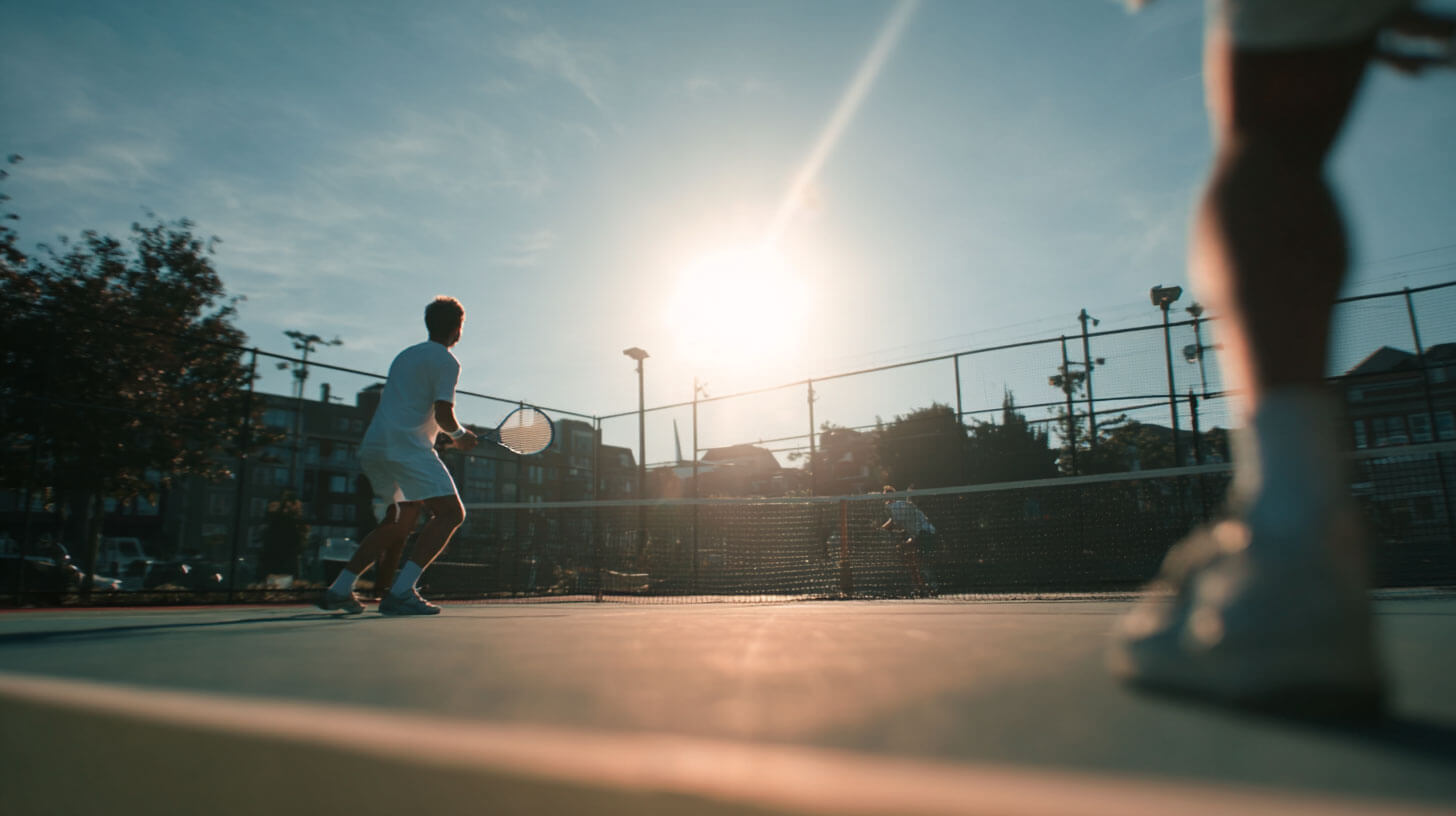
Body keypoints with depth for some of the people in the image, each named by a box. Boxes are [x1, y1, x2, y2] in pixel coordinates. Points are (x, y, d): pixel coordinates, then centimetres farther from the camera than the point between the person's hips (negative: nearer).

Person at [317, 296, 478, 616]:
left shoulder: (405, 355, 24)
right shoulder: (446, 361, -2)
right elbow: (443, 414, -12)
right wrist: (460, 435, 8)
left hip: (371, 448, 9)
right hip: (406, 447, -9)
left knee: (400, 521, 21)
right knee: (450, 512, -9)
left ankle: (339, 589, 20)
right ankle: (401, 591, -20)